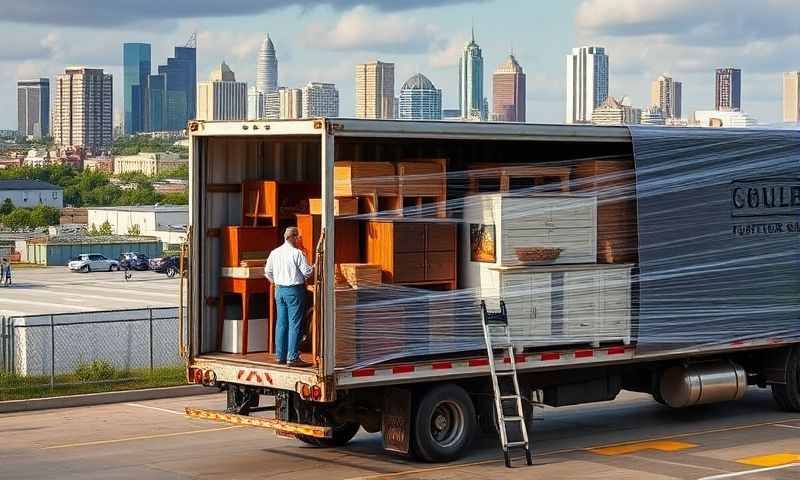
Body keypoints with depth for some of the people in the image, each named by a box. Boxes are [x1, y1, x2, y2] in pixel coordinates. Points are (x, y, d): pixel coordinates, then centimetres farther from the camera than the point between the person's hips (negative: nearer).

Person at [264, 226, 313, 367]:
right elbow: (307, 272, -14)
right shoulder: (297, 253, -14)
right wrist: (313, 268, 7)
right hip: (294, 291, -6)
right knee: (295, 324, -3)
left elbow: (267, 271, 14)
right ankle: (293, 357, -5)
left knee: (281, 323, 12)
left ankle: (280, 355, 16)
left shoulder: (274, 253, 6)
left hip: (279, 290, 7)